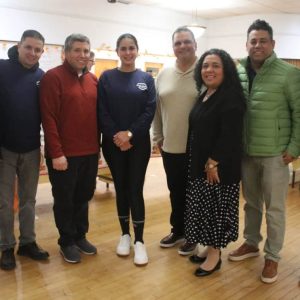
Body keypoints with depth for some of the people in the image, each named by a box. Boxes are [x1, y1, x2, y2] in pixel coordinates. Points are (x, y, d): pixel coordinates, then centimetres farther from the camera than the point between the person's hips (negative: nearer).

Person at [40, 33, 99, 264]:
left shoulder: (93, 80, 11)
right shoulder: (53, 77, -8)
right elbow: (48, 118, -13)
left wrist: (97, 146, 13)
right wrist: (56, 152, -16)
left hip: (90, 152, 6)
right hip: (64, 153, -5)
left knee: (84, 196, 16)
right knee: (64, 199, 9)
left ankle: (81, 236, 33)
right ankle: (67, 241, 26)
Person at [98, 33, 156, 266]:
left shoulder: (146, 79, 5)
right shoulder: (107, 78, 4)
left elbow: (150, 111, -4)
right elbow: (102, 111, -2)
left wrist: (130, 134, -15)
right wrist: (116, 136, -14)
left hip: (139, 143, -1)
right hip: (113, 143, 1)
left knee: (136, 189, -1)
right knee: (121, 188, 9)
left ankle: (139, 240, 9)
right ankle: (125, 234, 24)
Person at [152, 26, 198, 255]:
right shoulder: (163, 75, 6)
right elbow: (156, 108, 11)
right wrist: (158, 136, 10)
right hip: (170, 147, 5)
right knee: (175, 192, 17)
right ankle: (177, 230, 36)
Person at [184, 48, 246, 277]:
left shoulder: (231, 97, -15)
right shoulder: (204, 95, 13)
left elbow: (230, 135, -22)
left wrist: (213, 162, -21)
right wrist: (199, 162, 12)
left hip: (220, 166, -9)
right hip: (199, 164, 9)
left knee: (217, 208, 2)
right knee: (204, 207, 15)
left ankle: (215, 255, 18)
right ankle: (209, 248, 30)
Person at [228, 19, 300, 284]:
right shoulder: (238, 73, 3)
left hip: (275, 154, -4)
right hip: (246, 152, 4)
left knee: (274, 208, 7)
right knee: (251, 203, 19)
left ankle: (272, 256, 24)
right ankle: (251, 243, 37)